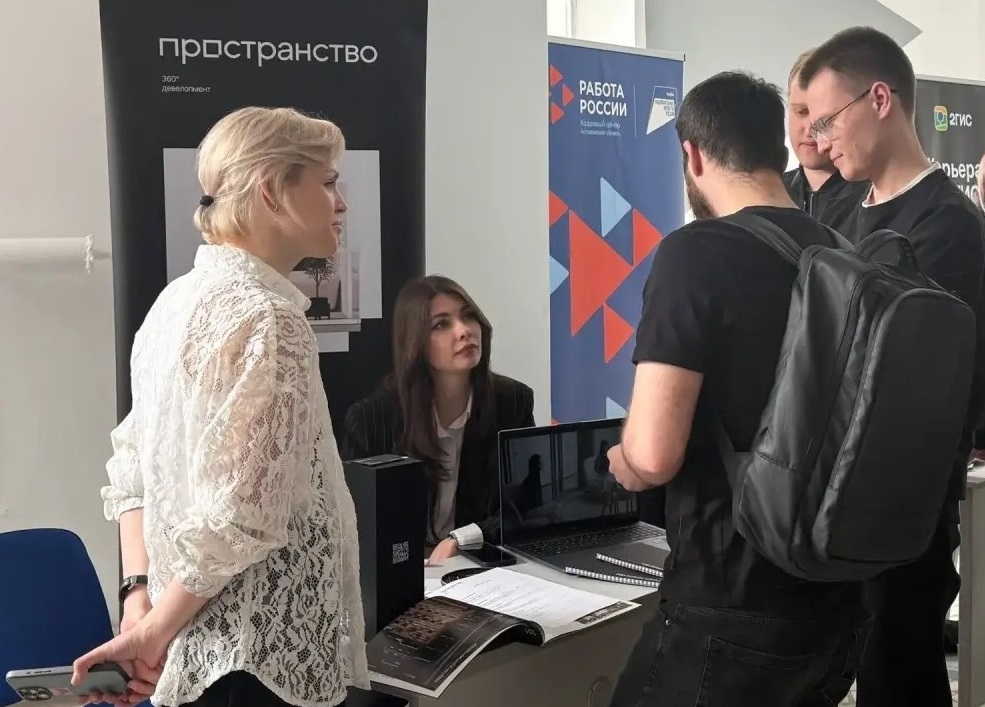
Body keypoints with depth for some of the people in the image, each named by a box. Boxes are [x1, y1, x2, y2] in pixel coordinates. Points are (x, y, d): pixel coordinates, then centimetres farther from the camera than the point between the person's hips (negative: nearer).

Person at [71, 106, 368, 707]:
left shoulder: (177, 301, 8)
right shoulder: (267, 318, -19)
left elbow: (132, 468, 10)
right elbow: (238, 514, -25)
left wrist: (140, 596, 3)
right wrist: (154, 634, -14)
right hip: (263, 657, -8)